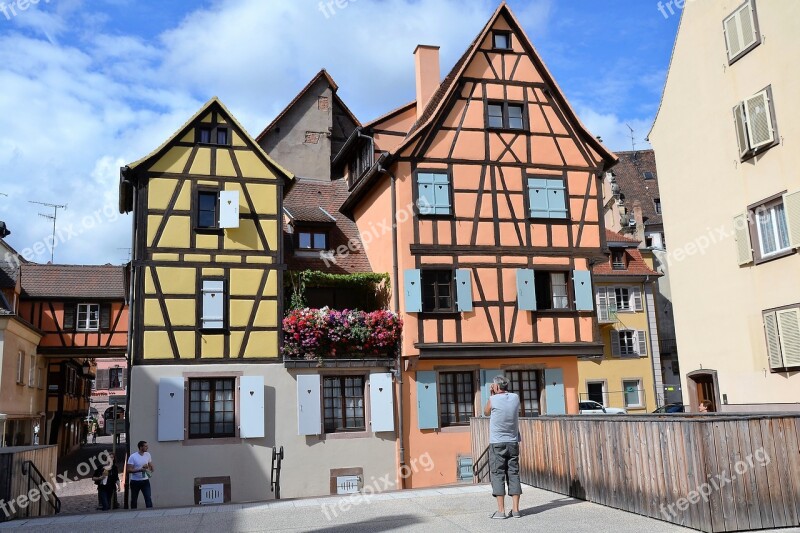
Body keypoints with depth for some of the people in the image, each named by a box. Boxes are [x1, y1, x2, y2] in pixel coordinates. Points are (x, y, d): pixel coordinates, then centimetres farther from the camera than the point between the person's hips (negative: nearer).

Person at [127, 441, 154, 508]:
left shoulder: (148, 455, 2)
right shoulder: (133, 457, -11)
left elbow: (151, 466, 15)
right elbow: (129, 470, -15)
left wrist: (150, 468, -9)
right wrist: (140, 470, -25)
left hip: (145, 480, 2)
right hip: (135, 481, -2)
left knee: (148, 498, -10)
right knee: (134, 499, 11)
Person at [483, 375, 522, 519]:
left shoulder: (493, 400, -10)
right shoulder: (515, 398, 2)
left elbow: (486, 412, 10)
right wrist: (496, 395, 16)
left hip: (497, 443, -4)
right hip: (513, 442, 4)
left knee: (497, 475, 0)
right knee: (513, 474, 6)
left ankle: (501, 510, -2)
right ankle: (515, 509, 5)